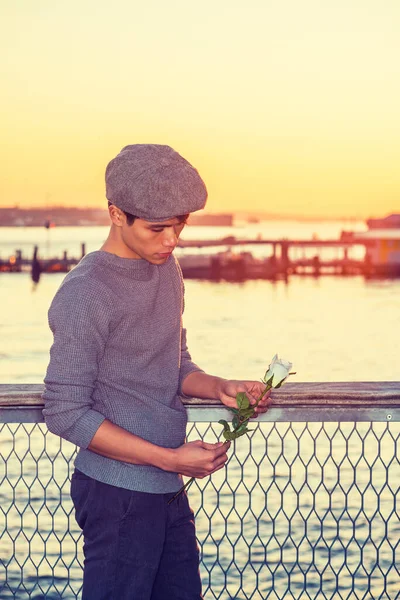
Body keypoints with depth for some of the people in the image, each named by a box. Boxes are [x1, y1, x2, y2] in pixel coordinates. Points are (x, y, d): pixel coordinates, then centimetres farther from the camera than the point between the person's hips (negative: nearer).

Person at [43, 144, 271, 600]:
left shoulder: (166, 269, 9)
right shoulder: (86, 294, -17)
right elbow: (66, 413, -17)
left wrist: (219, 388, -3)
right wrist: (170, 458, -18)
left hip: (168, 491, 8)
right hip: (117, 493, -8)